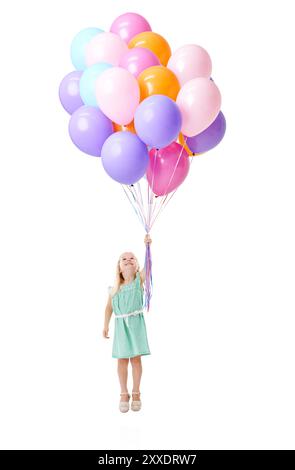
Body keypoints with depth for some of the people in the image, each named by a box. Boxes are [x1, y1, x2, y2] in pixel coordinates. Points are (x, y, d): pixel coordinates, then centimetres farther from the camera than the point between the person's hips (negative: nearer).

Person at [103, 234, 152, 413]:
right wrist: (106, 326, 15)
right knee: (122, 359, 5)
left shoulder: (139, 280, -4)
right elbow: (109, 307, 13)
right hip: (121, 324, 2)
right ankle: (124, 394, 18)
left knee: (136, 358, 3)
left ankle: (136, 393, 18)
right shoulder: (115, 288, 3)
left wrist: (148, 246, -35)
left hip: (136, 323, -2)